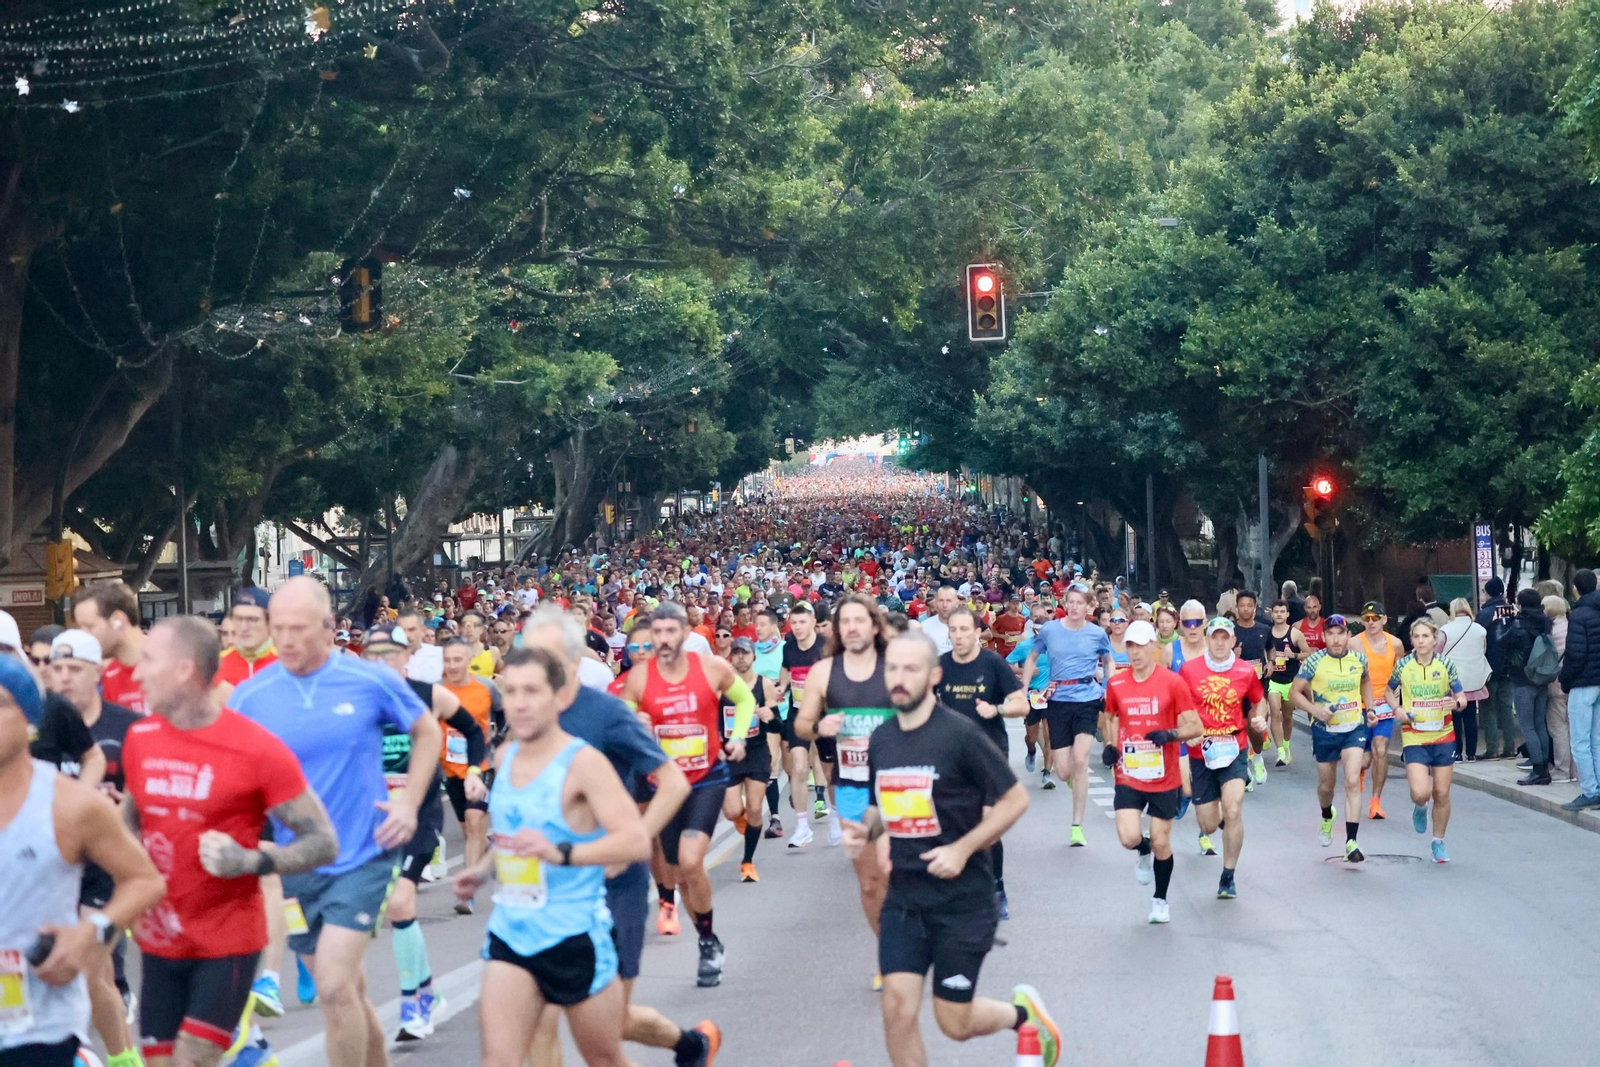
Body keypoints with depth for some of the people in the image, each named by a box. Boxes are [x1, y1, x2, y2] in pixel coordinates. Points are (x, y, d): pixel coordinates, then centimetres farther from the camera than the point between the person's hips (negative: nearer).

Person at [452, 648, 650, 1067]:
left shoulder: (582, 762, -14)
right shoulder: (504, 757, 7)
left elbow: (636, 841, -24)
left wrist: (561, 853, -35)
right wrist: (483, 869, 12)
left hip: (576, 935, -5)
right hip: (510, 934, 5)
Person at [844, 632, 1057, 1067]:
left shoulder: (960, 734, -14)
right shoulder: (881, 740, 4)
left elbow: (1015, 799, -9)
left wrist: (962, 849, -18)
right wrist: (865, 831, -3)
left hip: (963, 898, -5)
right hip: (904, 898, 5)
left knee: (955, 1022, 2)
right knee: (898, 1008, -7)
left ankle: (1021, 1010, 34)